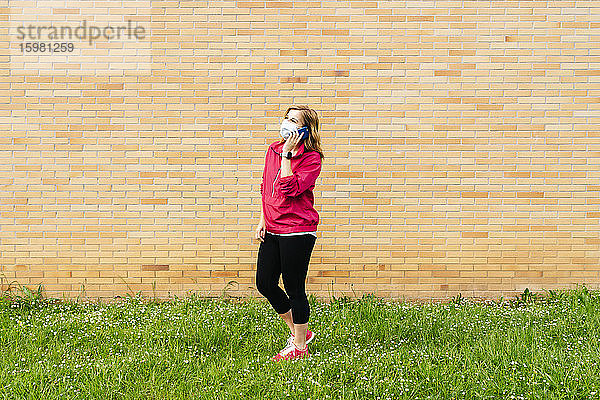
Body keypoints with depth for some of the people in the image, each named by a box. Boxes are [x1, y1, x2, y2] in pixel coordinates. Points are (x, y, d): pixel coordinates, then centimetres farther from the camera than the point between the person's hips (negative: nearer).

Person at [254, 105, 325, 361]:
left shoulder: (311, 158, -10)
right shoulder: (273, 150, 10)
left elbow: (289, 189, -23)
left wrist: (287, 154, -19)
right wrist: (262, 220, 14)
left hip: (297, 230, -8)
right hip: (272, 229, 8)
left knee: (294, 289, -1)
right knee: (264, 283, 10)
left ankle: (299, 347, 15)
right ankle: (298, 332, 29)